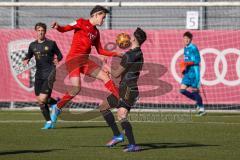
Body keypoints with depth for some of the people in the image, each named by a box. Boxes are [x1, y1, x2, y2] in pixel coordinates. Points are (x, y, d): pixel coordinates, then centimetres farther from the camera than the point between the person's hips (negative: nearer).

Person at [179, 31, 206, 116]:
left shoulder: (193, 48, -11)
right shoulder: (185, 48, 15)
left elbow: (197, 60, -15)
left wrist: (187, 63, -22)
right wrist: (183, 67, 12)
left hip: (193, 71, -8)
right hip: (187, 72, 8)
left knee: (194, 90, -5)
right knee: (182, 90, 1)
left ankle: (201, 108, 6)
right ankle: (197, 101, 17)